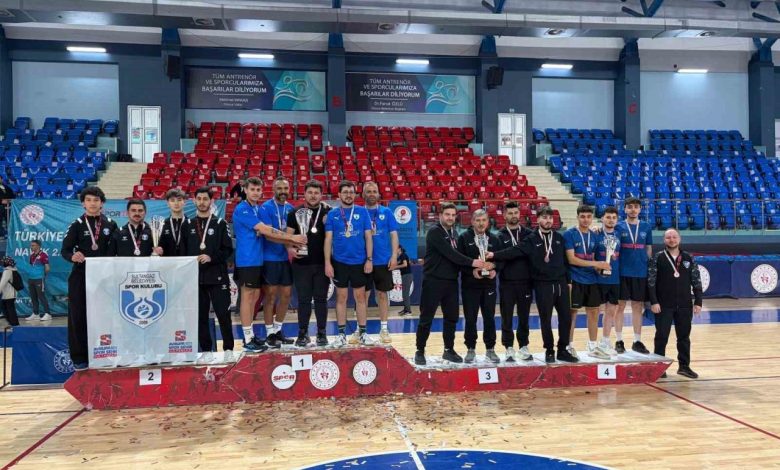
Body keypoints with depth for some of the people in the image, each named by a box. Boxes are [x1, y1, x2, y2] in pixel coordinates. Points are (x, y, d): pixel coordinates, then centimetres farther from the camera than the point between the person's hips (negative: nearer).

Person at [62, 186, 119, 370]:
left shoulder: (111, 225, 6)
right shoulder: (77, 225, 1)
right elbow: (65, 250, -5)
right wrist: (72, 256, -25)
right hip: (81, 276, -1)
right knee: (79, 316, 1)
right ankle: (79, 358, 10)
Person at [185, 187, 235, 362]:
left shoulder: (220, 223, 5)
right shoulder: (188, 225, 11)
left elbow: (228, 250, -1)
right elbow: (183, 251, 10)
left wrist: (211, 257, -14)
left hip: (217, 277, -2)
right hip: (196, 277, 2)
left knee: (223, 314, -3)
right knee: (201, 315, 6)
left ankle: (228, 349, 8)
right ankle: (206, 351, 16)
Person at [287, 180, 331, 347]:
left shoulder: (328, 212, 2)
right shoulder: (295, 213, 4)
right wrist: (290, 248, -12)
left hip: (322, 263, 0)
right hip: (301, 263, 0)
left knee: (321, 298, 7)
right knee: (303, 299, 6)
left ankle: (322, 333, 16)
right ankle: (303, 333, 15)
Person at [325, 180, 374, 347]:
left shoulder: (362, 212, 1)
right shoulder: (332, 214, 0)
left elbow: (368, 236, 1)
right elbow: (328, 239, 0)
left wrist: (369, 259, -4)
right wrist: (327, 262, -6)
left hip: (359, 261, 0)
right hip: (339, 262, 0)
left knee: (360, 296, 7)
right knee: (341, 297, 7)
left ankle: (362, 332, 17)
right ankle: (341, 333, 16)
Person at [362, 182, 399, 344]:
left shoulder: (386, 212, 2)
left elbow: (394, 234, 1)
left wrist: (394, 256, -8)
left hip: (383, 261, 0)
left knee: (382, 294, 8)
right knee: (362, 295, 6)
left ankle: (384, 329, 17)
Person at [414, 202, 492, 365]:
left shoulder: (454, 233, 14)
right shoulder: (434, 232, -11)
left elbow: (457, 255, 13)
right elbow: (449, 253, -20)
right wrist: (472, 262, -23)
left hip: (451, 281, 7)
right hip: (433, 281, -7)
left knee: (452, 317, 10)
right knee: (426, 318, 0)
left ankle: (449, 350, 23)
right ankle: (420, 351, 11)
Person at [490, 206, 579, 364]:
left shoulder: (559, 238, 8)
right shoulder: (532, 239, -4)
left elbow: (565, 260, 11)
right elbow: (514, 251, -16)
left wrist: (568, 280, 9)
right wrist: (495, 255, -29)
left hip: (561, 283, 3)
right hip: (543, 285, -3)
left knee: (566, 317, 6)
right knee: (546, 320, 3)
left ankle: (563, 350, 20)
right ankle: (549, 351, 17)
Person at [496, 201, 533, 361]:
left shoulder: (528, 234, 6)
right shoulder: (500, 236, 3)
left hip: (525, 282, 1)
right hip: (507, 282, -1)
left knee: (524, 317, 9)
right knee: (507, 318, 4)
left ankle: (524, 347, 22)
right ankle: (509, 348, 15)